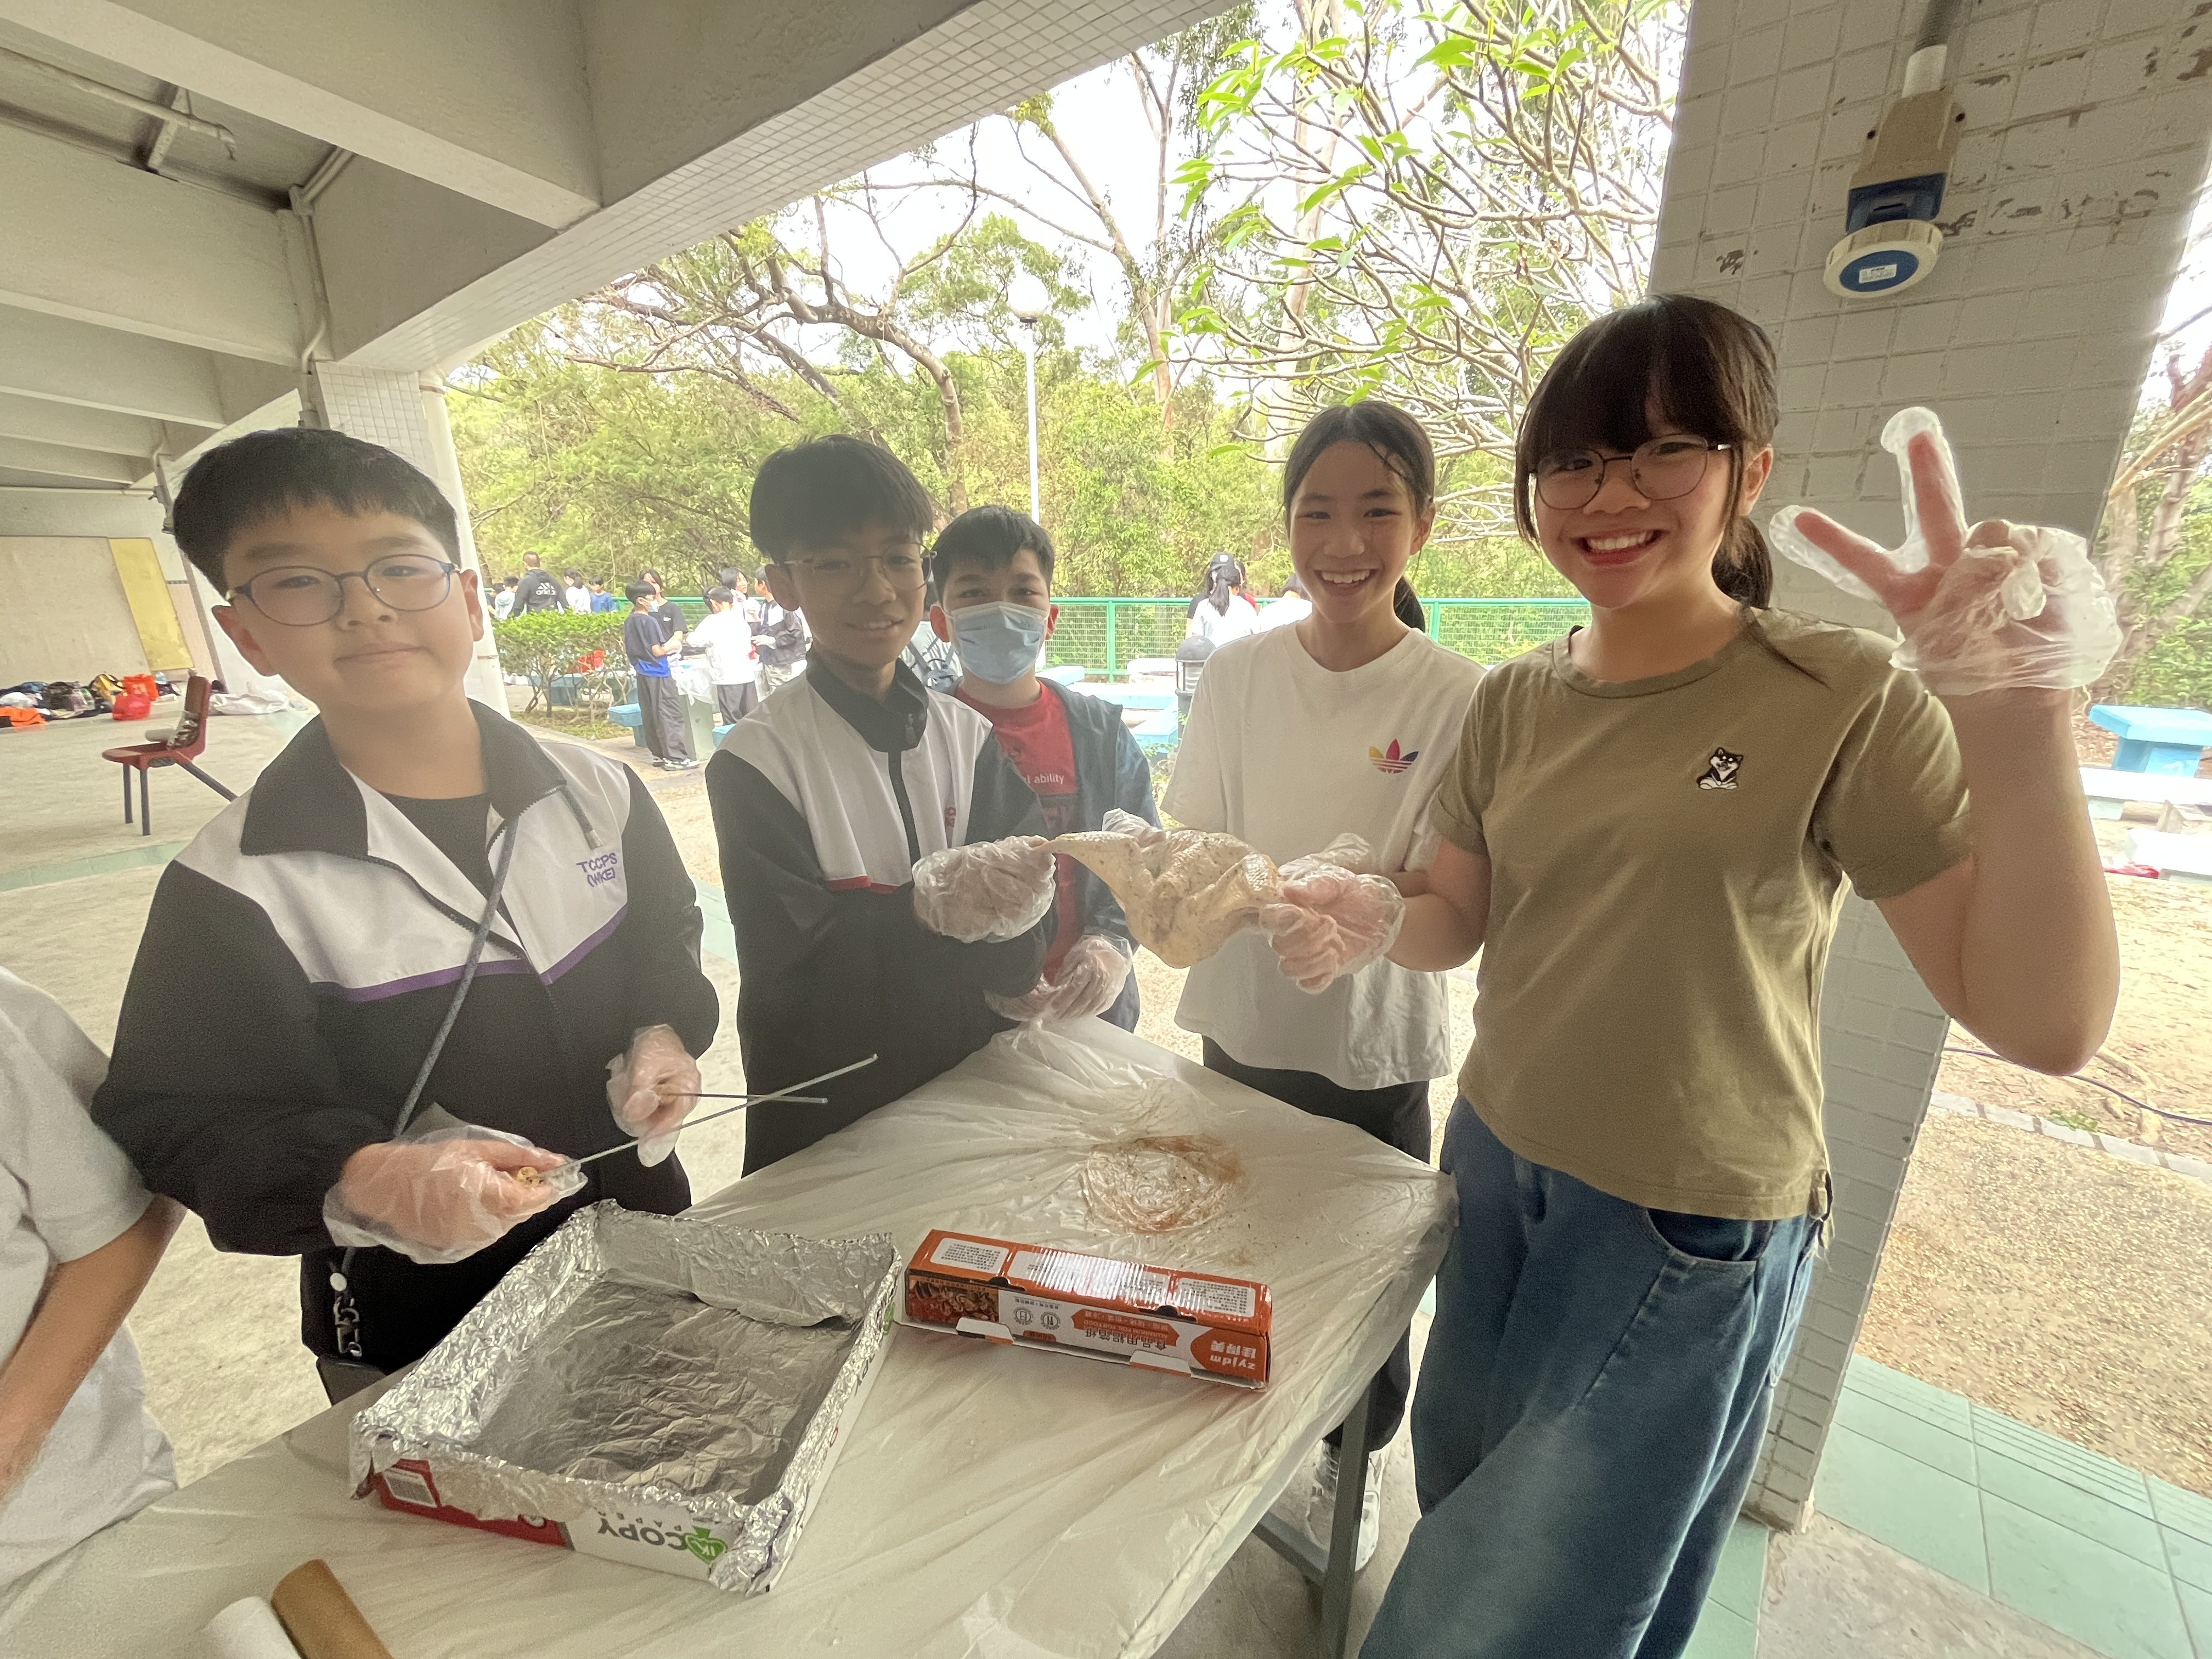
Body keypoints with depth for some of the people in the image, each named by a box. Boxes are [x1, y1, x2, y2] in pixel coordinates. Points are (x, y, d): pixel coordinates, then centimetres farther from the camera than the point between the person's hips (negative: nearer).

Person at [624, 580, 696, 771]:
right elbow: (658, 651, -17)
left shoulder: (628, 623, 11)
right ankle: (675, 757, -9)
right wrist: (674, 645, -2)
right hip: (658, 673, -9)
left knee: (649, 716, 12)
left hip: (642, 673, 9)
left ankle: (659, 754, 19)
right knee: (671, 715, -7)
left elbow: (626, 650, 17)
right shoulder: (649, 621, -15)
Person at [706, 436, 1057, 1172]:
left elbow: (1021, 959, -12)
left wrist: (1000, 904, -32)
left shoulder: (968, 737, -7)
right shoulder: (756, 759, -15)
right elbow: (794, 967, -21)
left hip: (969, 1093, 3)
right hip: (823, 1124, -3)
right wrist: (930, 902, -31)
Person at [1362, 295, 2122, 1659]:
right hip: (1495, 1169, 5)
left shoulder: (1845, 701, -13)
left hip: (1689, 1231, -4)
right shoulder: (1517, 703, 0)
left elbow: (2045, 1022, -18)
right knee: (1462, 1535, 26)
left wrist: (2020, 720, -31)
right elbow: (1453, 926, 3)